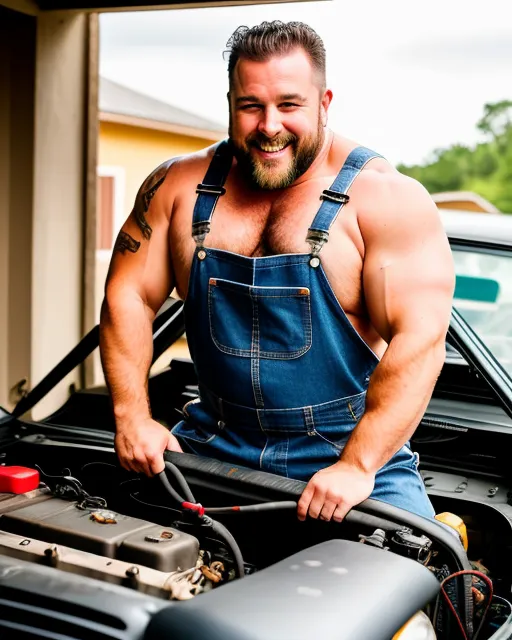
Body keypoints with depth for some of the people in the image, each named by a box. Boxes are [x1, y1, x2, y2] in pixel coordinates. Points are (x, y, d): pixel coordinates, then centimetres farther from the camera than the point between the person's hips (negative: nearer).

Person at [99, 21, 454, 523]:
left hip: (355, 449, -3)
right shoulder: (178, 187, 2)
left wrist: (356, 466, -24)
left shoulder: (388, 199, -10)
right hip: (214, 443, 4)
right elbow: (127, 298, 5)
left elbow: (420, 340, -18)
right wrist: (132, 416, -5)